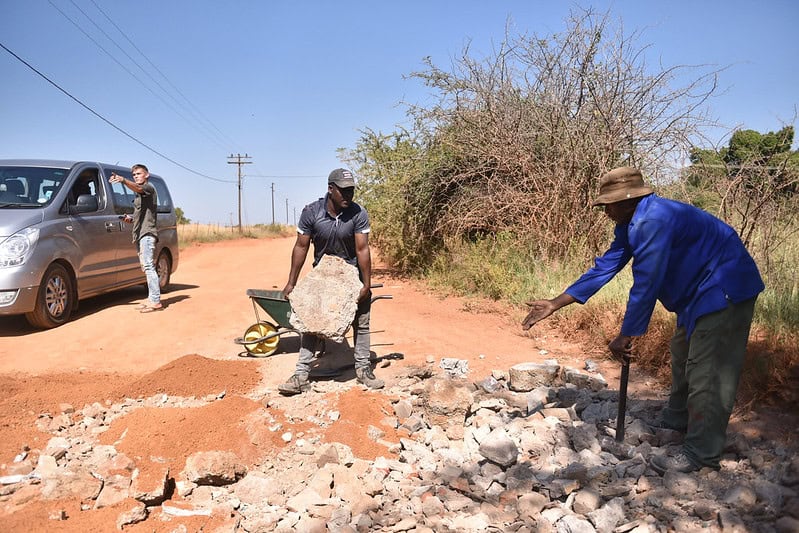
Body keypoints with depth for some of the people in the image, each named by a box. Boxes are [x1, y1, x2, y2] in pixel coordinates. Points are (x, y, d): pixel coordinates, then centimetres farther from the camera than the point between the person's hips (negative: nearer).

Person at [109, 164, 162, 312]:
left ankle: (156, 301, -21)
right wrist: (131, 219, 13)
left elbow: (137, 188, -27)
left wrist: (123, 180, -45)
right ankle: (152, 299, 15)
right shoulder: (139, 194, 27)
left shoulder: (149, 187, -2)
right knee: (146, 267, 11)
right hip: (140, 234, 11)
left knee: (148, 266, -17)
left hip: (147, 233, -10)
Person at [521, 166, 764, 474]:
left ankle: (702, 453, 0)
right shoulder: (631, 224, 3)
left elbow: (645, 284, -29)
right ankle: (678, 418, 40)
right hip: (701, 289, 11)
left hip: (725, 289, -11)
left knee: (707, 371, -9)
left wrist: (625, 337, -20)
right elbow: (604, 268, 3)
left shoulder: (653, 221, -29)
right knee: (683, 353, 22)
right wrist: (554, 305, 1)